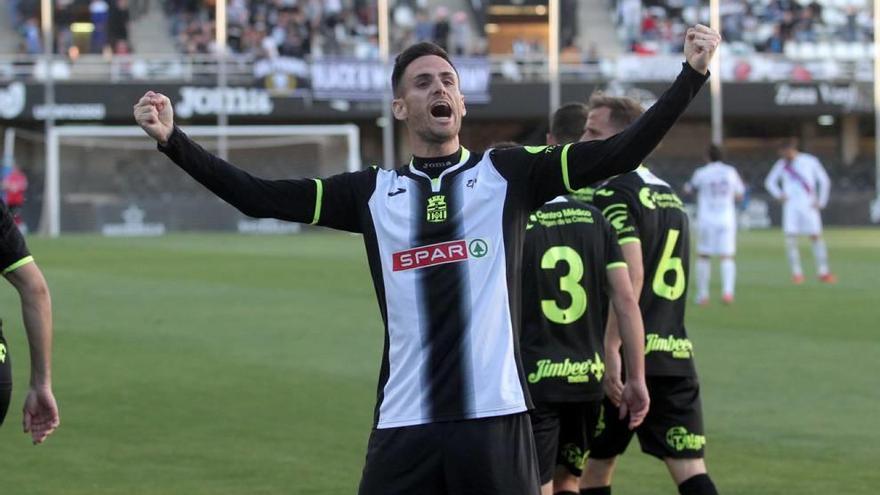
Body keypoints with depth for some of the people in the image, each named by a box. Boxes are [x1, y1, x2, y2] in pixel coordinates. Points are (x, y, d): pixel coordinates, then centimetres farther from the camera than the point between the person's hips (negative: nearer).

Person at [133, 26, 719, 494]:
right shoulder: (372, 193, 11)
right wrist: (172, 139, 3)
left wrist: (691, 76, -10)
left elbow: (620, 153, -1)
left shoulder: (508, 175, 6)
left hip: (494, 418, -1)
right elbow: (258, 196, 10)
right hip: (404, 424, 1)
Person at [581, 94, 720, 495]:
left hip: (628, 358, -7)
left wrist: (611, 348, -25)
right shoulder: (670, 195, 17)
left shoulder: (613, 195, -9)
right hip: (677, 353, 7)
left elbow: (632, 274, -22)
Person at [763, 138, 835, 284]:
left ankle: (823, 272, 4)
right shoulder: (782, 164, 4)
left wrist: (821, 201, -1)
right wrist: (779, 195, -1)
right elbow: (769, 182, 15)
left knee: (816, 236, -3)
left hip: (808, 205, -1)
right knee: (790, 238, -9)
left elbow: (824, 181, 6)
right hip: (791, 205, 1)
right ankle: (796, 273, -5)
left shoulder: (810, 161, -1)